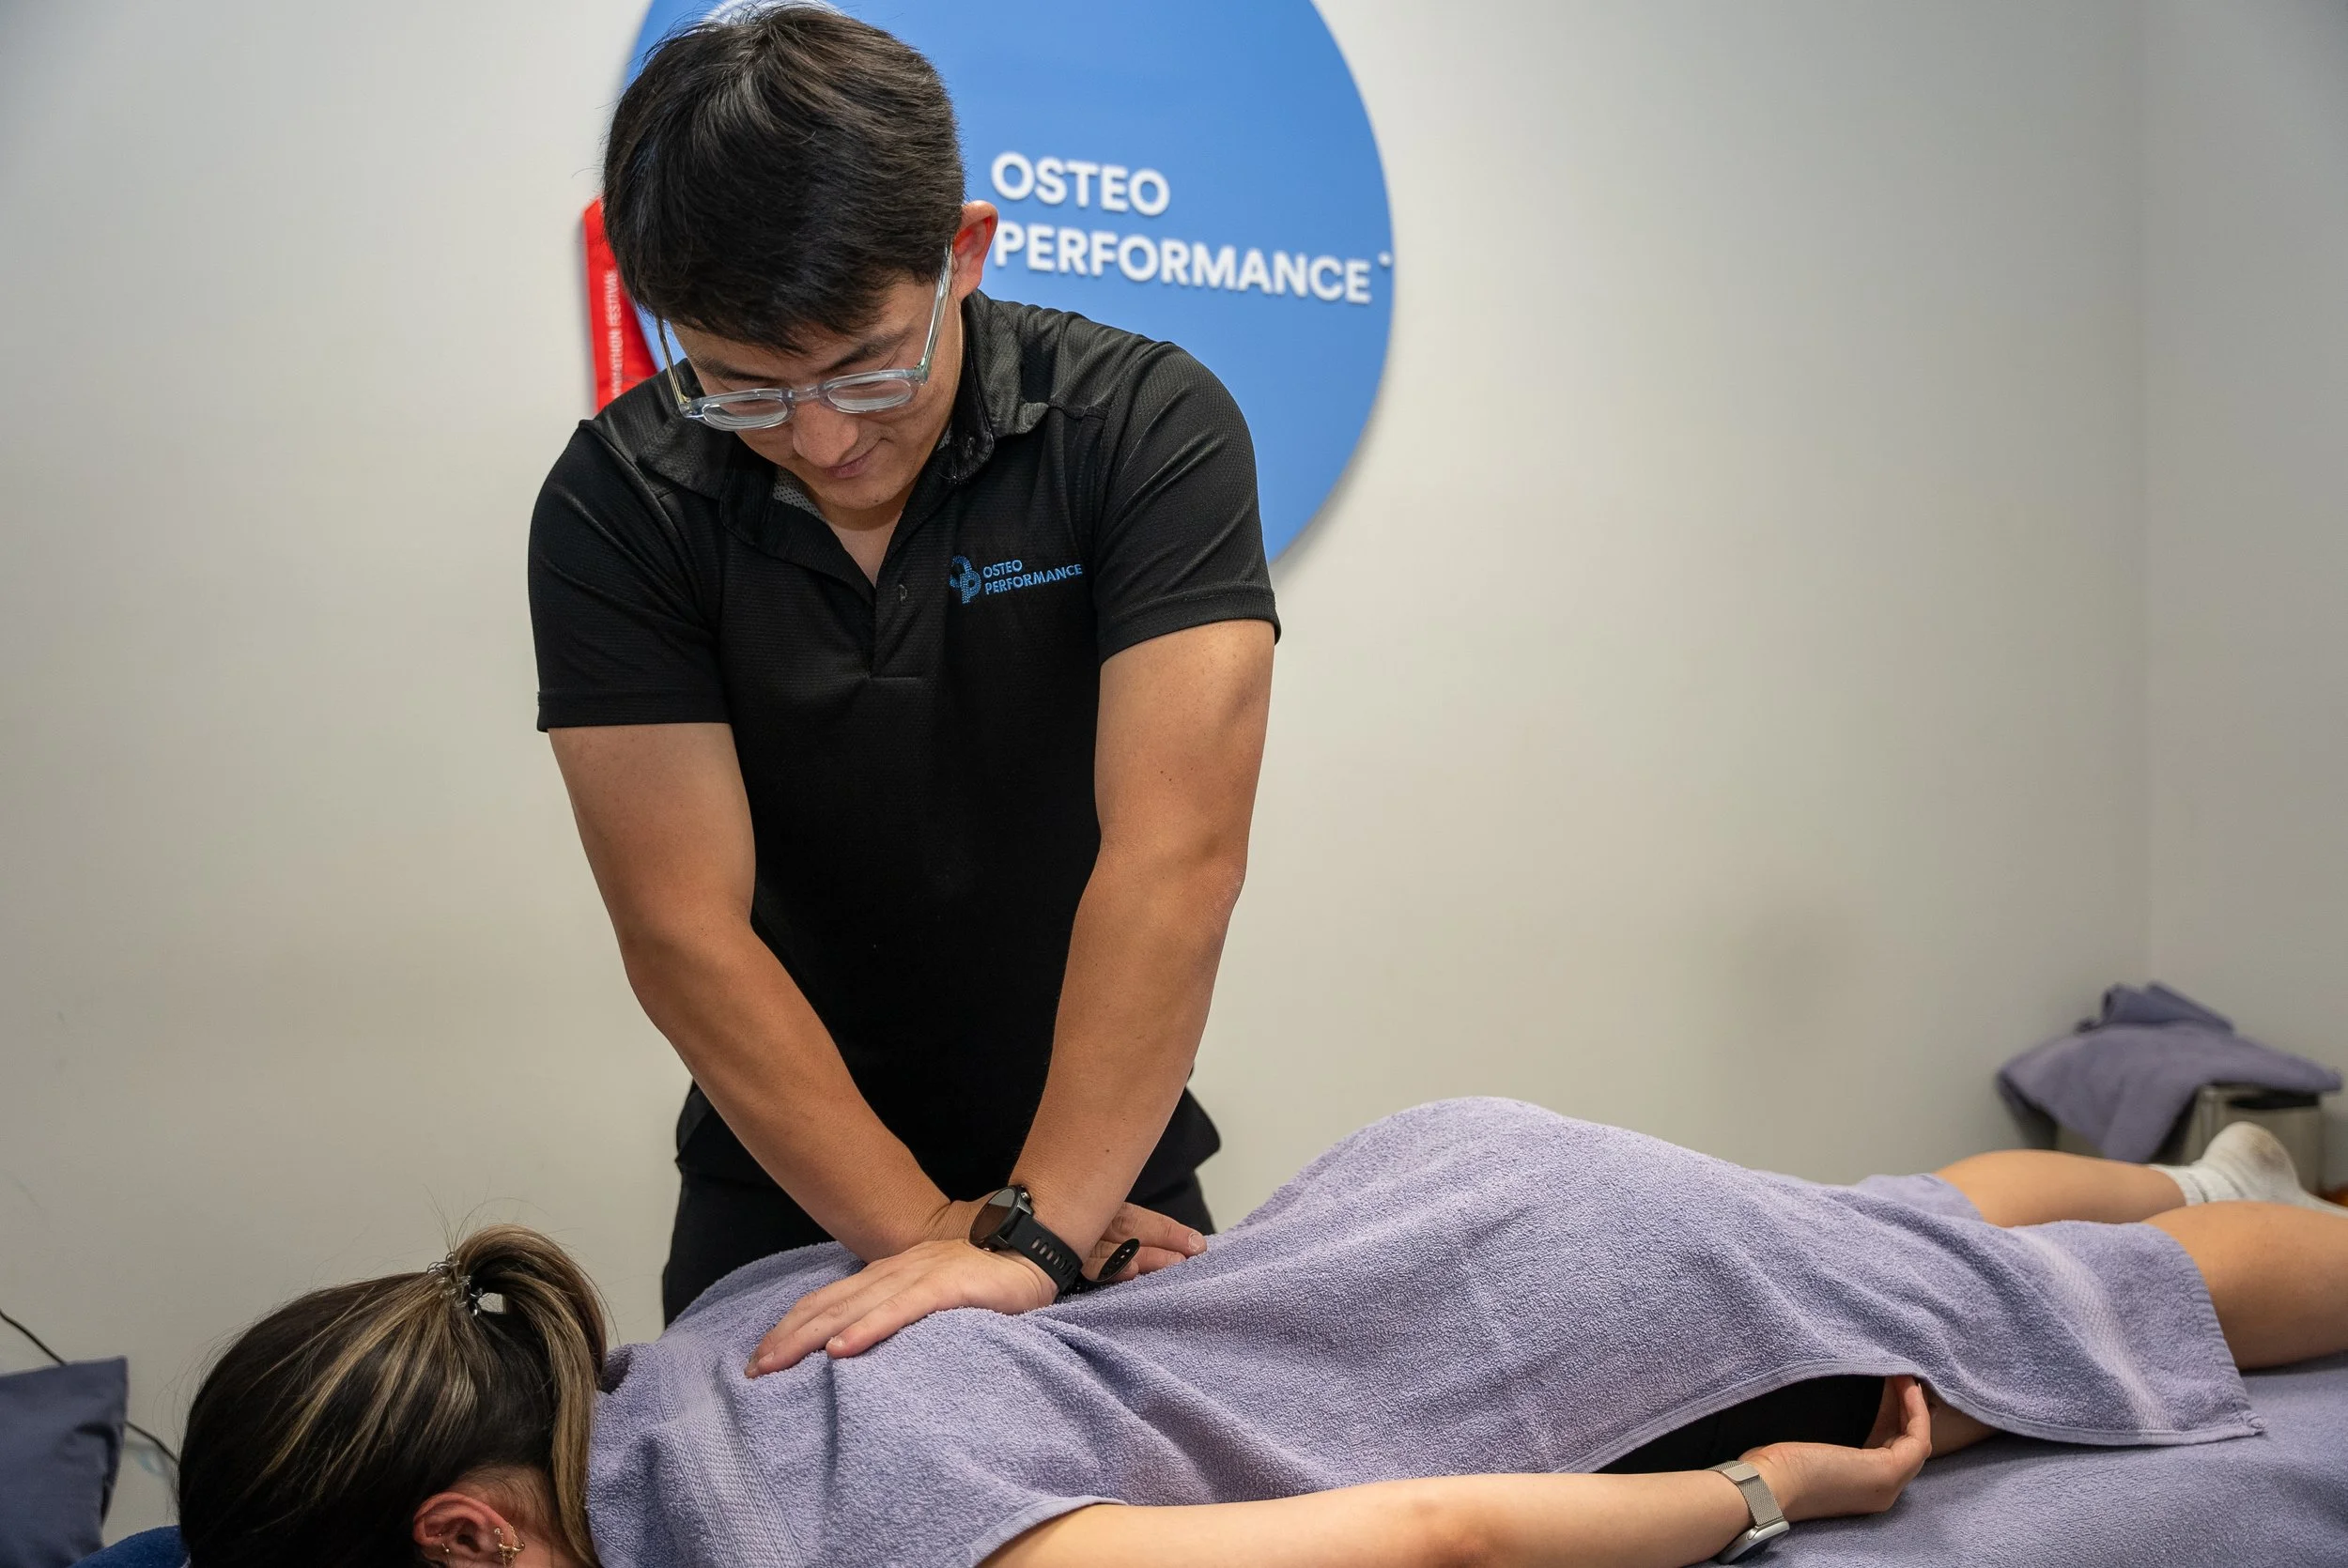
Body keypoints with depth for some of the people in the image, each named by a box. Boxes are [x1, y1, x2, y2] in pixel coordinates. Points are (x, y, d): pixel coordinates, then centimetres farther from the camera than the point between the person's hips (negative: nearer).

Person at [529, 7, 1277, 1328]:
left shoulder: (1146, 426, -18)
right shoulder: (616, 507, -14)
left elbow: (1178, 850, -27)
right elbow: (684, 931, -18)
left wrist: (1036, 1234, -34)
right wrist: (929, 1231, -24)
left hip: (1103, 1175, 0)